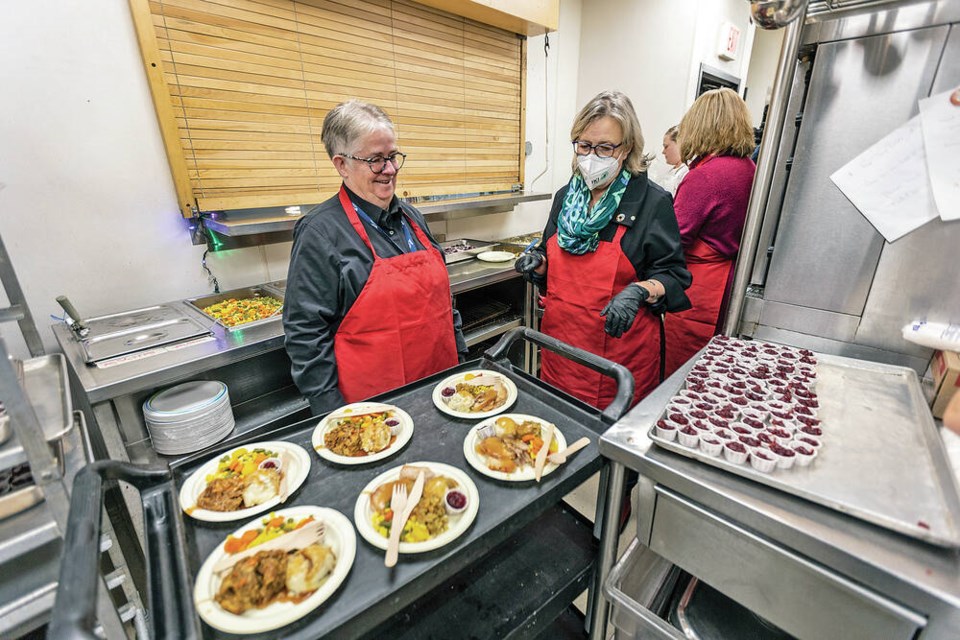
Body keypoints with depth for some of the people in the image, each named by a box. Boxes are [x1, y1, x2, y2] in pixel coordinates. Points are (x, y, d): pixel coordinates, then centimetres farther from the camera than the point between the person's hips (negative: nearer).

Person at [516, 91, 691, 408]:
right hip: (560, 344, 5)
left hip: (620, 354, -4)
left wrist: (640, 291, -24)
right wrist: (537, 262, -4)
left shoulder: (653, 202, -7)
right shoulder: (566, 196, 7)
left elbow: (674, 277, -5)